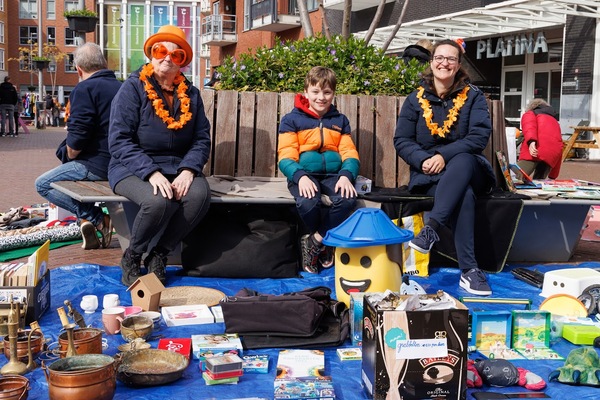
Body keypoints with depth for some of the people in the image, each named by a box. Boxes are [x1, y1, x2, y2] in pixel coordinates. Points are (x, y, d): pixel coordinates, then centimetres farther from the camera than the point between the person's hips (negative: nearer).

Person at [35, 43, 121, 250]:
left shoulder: (85, 89, -11)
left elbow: (77, 138, -21)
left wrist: (70, 156, 1)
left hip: (98, 166, -8)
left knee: (43, 185, 8)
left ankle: (98, 219, -5)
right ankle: (90, 220, 15)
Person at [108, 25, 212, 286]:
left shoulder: (190, 94, 9)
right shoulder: (133, 88, -4)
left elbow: (202, 139, 4)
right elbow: (119, 140, -12)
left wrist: (188, 169, -16)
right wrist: (151, 172, -24)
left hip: (176, 168, 4)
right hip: (133, 169, -4)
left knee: (200, 194, -28)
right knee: (159, 200, -35)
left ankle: (158, 256, -6)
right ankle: (131, 258, -4)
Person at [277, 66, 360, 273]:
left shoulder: (340, 120, 16)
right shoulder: (292, 120, 6)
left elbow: (350, 154, 8)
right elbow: (286, 157, -3)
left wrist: (346, 175, -15)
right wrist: (300, 176, -24)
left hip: (333, 174, 2)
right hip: (304, 174, -2)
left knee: (347, 199, -31)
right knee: (308, 202, -35)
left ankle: (314, 242, -10)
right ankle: (326, 243, -3)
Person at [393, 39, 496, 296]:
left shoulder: (473, 97, 6)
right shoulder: (416, 99, 9)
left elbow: (479, 136, -7)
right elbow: (401, 140, 5)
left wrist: (444, 155, -21)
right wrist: (423, 160, -16)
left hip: (467, 168, 1)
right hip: (428, 174, 0)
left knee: (463, 161, -38)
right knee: (464, 195, -35)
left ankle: (431, 228, -45)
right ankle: (469, 269, -40)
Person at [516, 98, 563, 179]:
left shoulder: (530, 114, 27)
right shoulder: (554, 121, 43)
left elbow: (529, 127, -2)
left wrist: (531, 141, -22)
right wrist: (553, 176, 42)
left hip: (535, 151, -5)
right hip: (553, 154, 5)